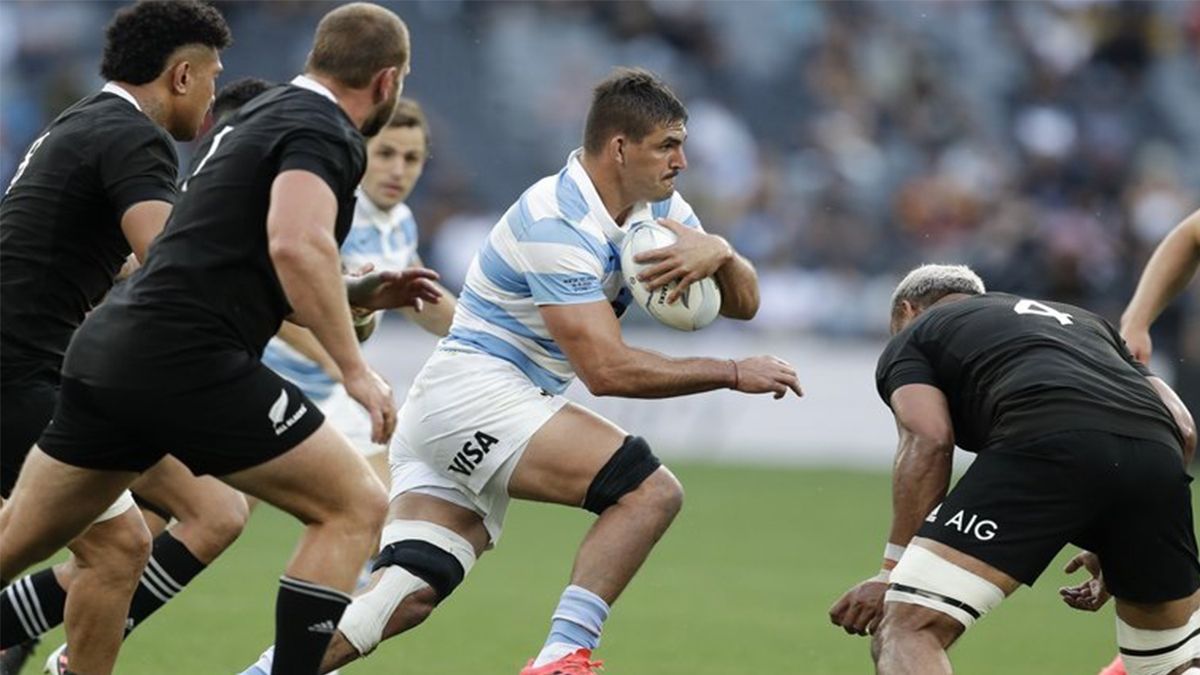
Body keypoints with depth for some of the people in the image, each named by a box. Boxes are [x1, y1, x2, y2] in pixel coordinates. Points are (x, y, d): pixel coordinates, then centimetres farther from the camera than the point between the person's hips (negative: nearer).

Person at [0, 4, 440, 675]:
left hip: (106, 348, 9)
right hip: (187, 362, -9)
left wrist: (360, 293, 24)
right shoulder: (324, 133, -6)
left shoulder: (267, 114, 23)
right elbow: (296, 244, -25)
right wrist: (356, 369, -20)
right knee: (355, 507, -1)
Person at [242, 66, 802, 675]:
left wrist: (718, 252, -14)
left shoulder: (657, 209, 10)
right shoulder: (558, 224, -18)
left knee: (407, 594, -5)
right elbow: (606, 369, -23)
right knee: (651, 490, -19)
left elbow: (742, 301, 10)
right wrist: (733, 373, -16)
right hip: (474, 391, -9)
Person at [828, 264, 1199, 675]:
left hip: (1042, 445, -5)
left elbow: (928, 442, 6)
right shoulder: (1080, 320, 42)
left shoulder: (910, 339, 28)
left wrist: (893, 573, 5)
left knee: (906, 631, -4)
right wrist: (1116, 547, 37)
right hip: (1158, 452, 5)